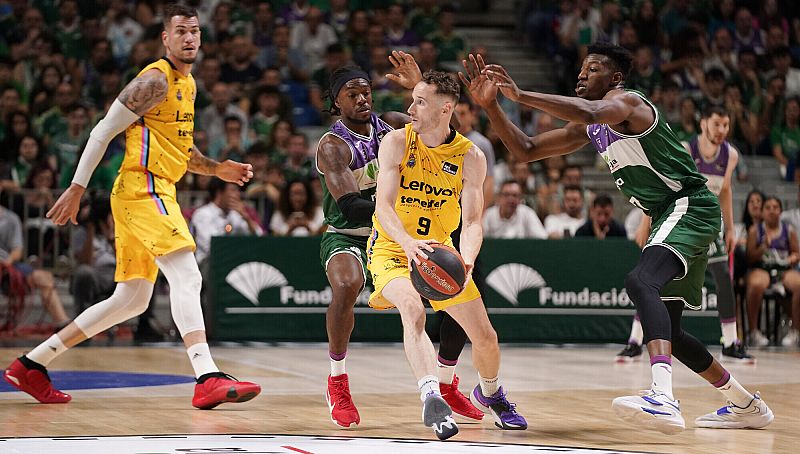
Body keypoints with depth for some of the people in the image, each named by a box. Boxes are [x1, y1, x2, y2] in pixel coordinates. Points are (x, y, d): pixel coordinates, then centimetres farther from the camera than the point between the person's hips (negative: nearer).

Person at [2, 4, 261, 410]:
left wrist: (217, 169, 16)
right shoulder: (156, 80, -10)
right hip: (142, 188, -10)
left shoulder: (187, 84, 20)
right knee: (187, 278, -22)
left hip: (157, 191, 10)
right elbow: (104, 131, -12)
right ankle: (208, 381, -32)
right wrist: (77, 188, -15)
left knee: (131, 300, 12)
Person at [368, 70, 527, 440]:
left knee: (485, 337, 5)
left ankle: (490, 394, 37)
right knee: (413, 308, -35)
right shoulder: (397, 142, -15)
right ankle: (431, 397, -46)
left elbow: (471, 222, -16)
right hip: (392, 247, -3)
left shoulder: (470, 157, -11)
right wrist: (408, 243, -44)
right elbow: (384, 206, -24)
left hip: (438, 250, 3)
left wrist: (465, 263, -37)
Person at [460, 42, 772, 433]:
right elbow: (526, 150, 17)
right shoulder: (587, 130, 16)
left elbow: (589, 112, -37)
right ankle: (746, 405, 34)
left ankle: (663, 398, -52)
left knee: (641, 282, -34)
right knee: (665, 328, 17)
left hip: (690, 206, -11)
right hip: (668, 217, 11)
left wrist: (522, 95, -35)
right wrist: (489, 105, 3)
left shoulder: (625, 101, -12)